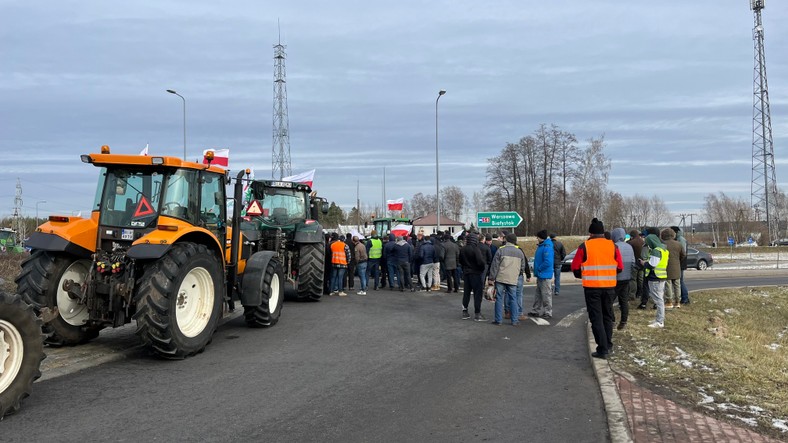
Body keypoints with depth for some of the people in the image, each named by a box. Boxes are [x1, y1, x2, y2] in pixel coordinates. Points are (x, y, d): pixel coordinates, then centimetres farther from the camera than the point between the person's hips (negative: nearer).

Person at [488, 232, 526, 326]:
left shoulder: (501, 250, -4)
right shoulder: (520, 252, 9)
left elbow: (494, 265, -5)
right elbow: (522, 267, 16)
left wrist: (491, 278, 0)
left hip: (500, 279, -3)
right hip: (513, 280, 3)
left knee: (499, 298, 3)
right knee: (513, 299, 9)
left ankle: (498, 319, 6)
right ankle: (515, 320, 10)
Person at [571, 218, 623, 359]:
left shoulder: (585, 246, -7)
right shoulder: (612, 246, 1)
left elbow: (575, 267, -3)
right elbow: (620, 267, 5)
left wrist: (582, 276, 18)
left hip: (591, 287, -3)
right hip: (609, 286, 3)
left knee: (596, 318, 3)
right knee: (607, 316, 19)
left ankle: (602, 349, -1)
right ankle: (608, 345, 27)